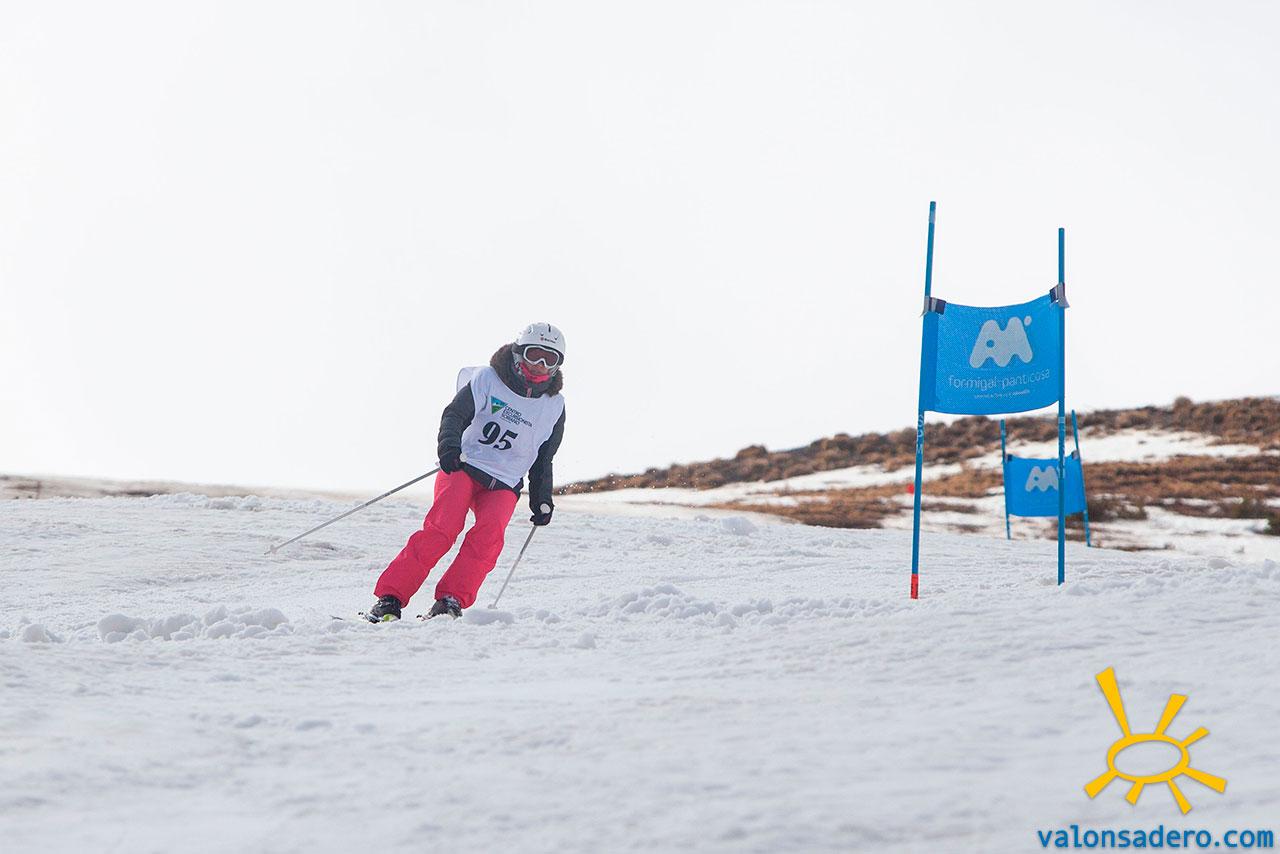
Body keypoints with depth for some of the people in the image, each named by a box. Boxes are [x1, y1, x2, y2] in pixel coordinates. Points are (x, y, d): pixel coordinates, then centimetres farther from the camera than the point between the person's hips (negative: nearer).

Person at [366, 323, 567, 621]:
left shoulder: (554, 406, 11)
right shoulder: (487, 380, 1)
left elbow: (543, 460, 21)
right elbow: (456, 414, -10)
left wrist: (542, 499, 12)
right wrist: (449, 446, -28)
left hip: (504, 486, 3)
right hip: (464, 466, -3)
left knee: (490, 532, -28)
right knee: (441, 529, -25)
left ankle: (451, 600, -29)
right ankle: (390, 599, -23)